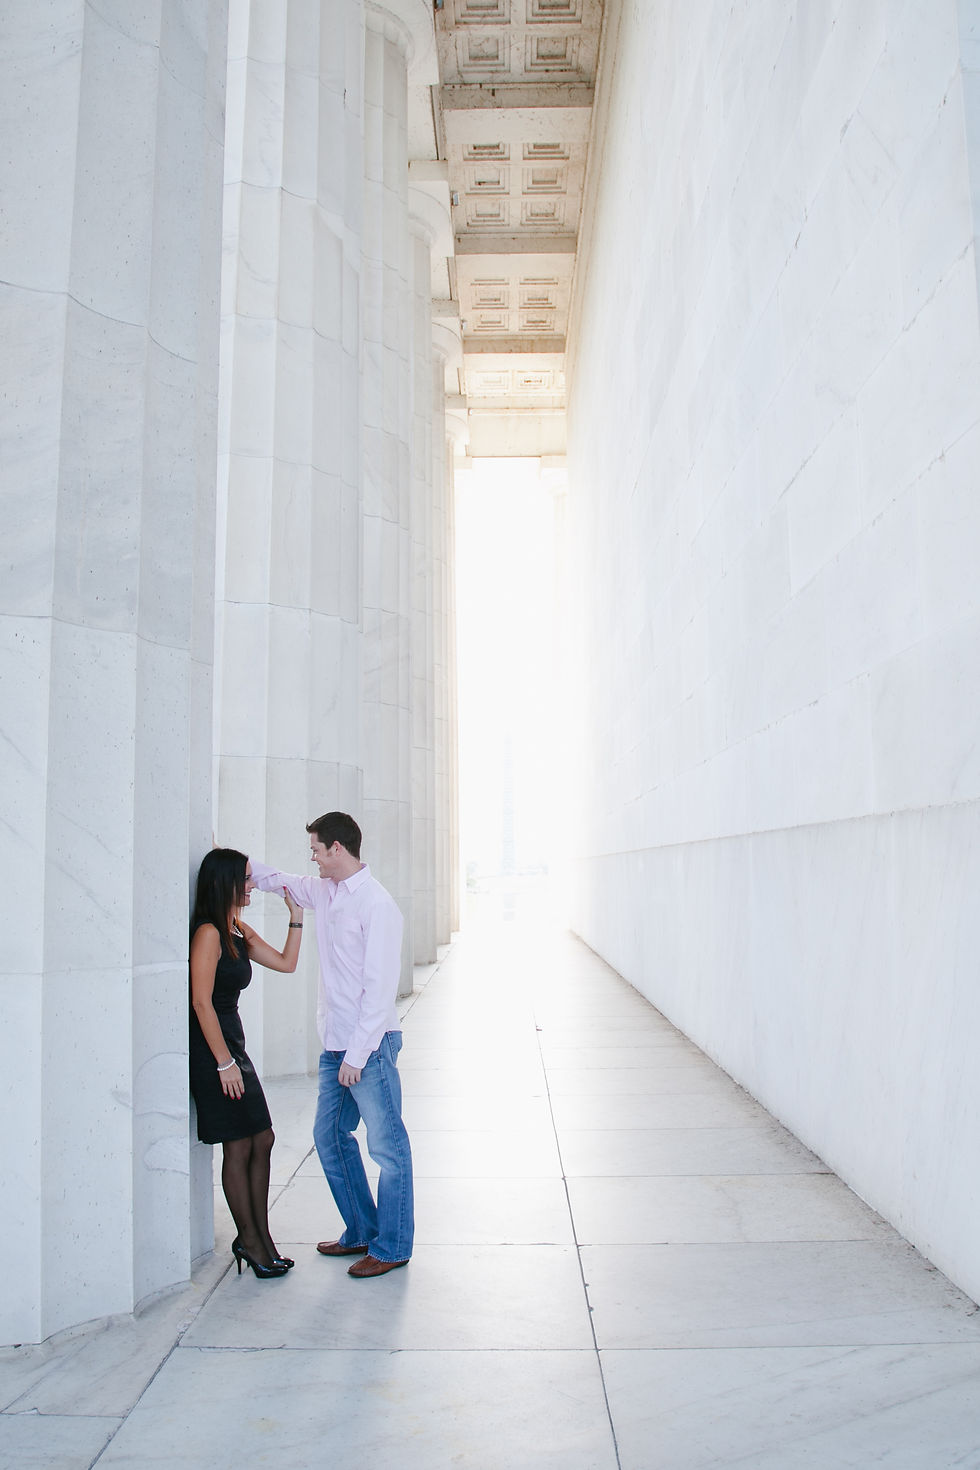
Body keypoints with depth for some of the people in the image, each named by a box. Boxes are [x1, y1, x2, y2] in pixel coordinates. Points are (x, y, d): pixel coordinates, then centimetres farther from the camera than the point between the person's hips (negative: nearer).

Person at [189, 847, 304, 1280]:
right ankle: (250, 1240, 14)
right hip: (214, 1051, -9)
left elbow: (286, 962, 17)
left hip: (233, 1046, 9)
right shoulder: (208, 933, -16)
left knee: (262, 1140, 10)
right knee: (239, 1147, 0)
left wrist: (296, 915, 10)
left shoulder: (240, 931, 11)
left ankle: (259, 1236, 21)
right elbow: (201, 1002, -19)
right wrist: (225, 1063, -18)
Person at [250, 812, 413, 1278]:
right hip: (335, 1045, 9)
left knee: (387, 1147, 2)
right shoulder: (324, 892, 8)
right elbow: (278, 879, 27)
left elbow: (380, 987, -19)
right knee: (330, 1137, 17)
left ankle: (391, 1248, 16)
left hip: (370, 1046, -9)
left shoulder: (376, 904, -16)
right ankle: (361, 1232, 32)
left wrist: (358, 1053, -19)